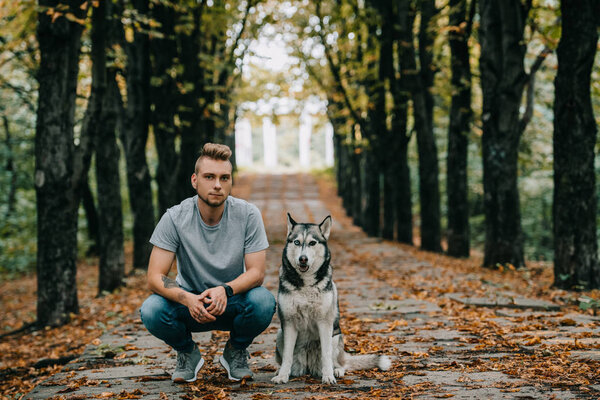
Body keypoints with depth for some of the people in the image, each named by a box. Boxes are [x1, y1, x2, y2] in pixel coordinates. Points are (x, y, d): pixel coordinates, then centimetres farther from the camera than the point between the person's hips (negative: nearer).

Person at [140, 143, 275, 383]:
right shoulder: (175, 218, -16)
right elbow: (154, 278, -18)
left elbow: (256, 272, -16)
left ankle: (235, 352, 1)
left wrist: (225, 290, -38)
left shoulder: (248, 215, -15)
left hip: (233, 301, 0)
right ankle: (188, 353, 4)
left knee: (263, 302, -33)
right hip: (189, 301, 0)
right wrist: (188, 299, -39)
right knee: (151, 310, -31)